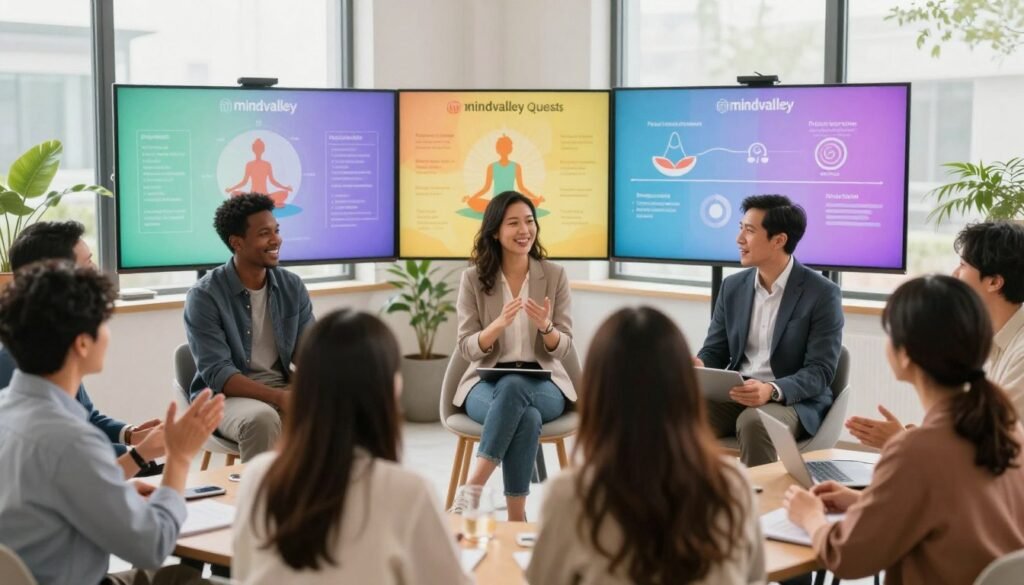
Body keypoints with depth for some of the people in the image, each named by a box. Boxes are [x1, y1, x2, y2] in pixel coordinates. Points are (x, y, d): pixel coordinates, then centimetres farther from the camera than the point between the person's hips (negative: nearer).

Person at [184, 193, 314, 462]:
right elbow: (217, 374, -19)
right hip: (226, 395, -4)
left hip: (284, 387, 5)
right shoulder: (204, 296, -12)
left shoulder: (293, 287, 3)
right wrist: (279, 397, -31)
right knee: (261, 418, -37)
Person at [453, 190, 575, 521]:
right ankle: (516, 516, -31)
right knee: (527, 416, -37)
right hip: (487, 384, 0)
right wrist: (499, 324, -24)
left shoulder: (554, 275, 2)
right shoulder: (474, 277, 0)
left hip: (542, 385, 1)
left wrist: (545, 327, -23)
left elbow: (564, 350, 0)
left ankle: (472, 489, -33)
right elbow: (467, 349, -4)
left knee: (513, 388, -38)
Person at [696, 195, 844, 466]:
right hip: (737, 395, 4)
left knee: (754, 422, -37)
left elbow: (820, 371, -12)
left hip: (794, 401, -4)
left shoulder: (822, 293, -8)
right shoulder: (733, 287, 9)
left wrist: (771, 391, -30)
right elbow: (714, 351, 12)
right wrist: (698, 366, -13)